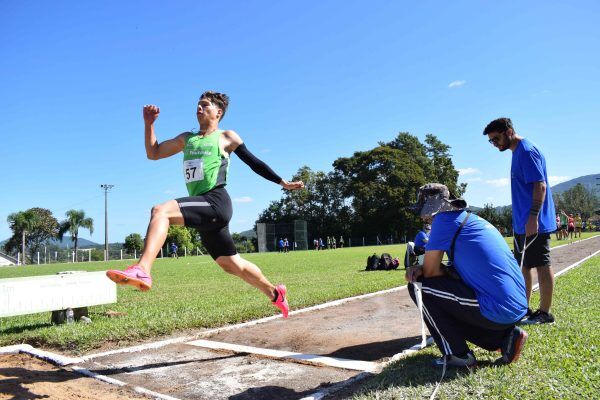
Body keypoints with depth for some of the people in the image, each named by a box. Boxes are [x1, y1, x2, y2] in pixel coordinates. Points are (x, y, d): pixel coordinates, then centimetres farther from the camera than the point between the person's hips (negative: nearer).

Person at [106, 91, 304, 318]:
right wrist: (149, 123, 14)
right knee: (231, 265, 15)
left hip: (216, 203, -7)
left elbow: (254, 163, 12)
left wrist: (283, 183, 13)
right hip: (205, 211, 7)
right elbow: (153, 153, 25)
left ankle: (142, 270, -39)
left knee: (161, 211, -26)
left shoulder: (227, 137, 8)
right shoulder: (186, 139, 24)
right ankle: (275, 293, 31)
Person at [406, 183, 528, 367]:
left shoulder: (445, 219, -8)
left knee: (418, 285, -2)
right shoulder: (472, 219, 19)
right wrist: (419, 269, 3)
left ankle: (457, 355, 2)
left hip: (496, 311, -9)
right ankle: (505, 336, 14)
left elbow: (430, 271, -7)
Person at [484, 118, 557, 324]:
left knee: (541, 266, -1)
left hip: (534, 224, -10)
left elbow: (540, 185, -20)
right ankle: (524, 310, 25)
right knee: (524, 266, 15)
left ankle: (544, 313, 9)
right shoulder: (518, 152, 16)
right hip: (522, 225, 10)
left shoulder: (527, 151, -13)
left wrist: (533, 217, -26)